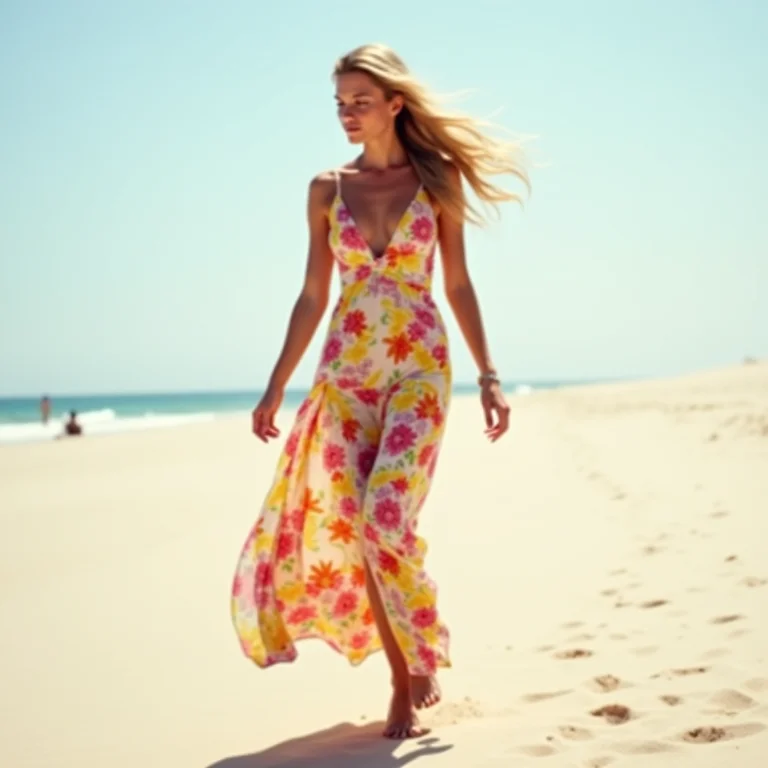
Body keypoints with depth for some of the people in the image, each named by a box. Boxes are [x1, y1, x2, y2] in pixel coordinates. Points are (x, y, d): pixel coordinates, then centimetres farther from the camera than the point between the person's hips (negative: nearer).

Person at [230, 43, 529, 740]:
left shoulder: (437, 179, 3)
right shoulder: (327, 189, 7)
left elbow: (458, 285, 4)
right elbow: (313, 296, 9)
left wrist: (488, 374, -2)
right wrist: (276, 387, 7)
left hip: (419, 364, -3)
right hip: (345, 369, 3)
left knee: (386, 516, -18)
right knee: (350, 525, 0)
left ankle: (424, 656, 6)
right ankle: (404, 682, 13)